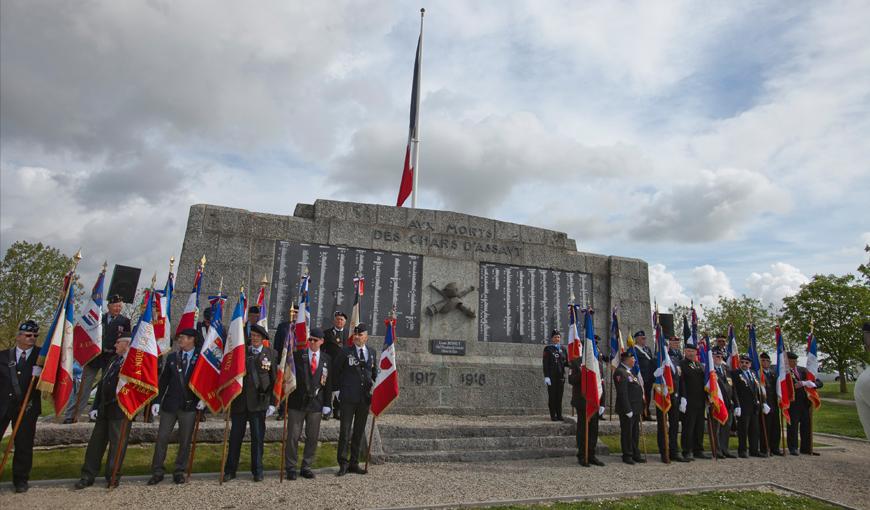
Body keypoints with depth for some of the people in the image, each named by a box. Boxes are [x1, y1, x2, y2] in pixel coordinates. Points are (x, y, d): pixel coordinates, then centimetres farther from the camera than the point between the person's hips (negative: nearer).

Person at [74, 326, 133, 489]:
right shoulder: (113, 360, 15)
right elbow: (102, 383, 17)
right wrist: (95, 407, 12)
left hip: (121, 410, -8)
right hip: (104, 409, 8)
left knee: (117, 444, 3)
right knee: (95, 442, 13)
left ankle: (113, 477, 15)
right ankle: (88, 476, 24)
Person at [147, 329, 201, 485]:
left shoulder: (201, 358, -3)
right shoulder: (172, 357, 7)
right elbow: (163, 380, 8)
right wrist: (157, 401, 2)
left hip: (189, 406, -3)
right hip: (170, 404, 3)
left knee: (185, 441, 6)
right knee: (161, 438, 6)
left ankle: (179, 472, 20)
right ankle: (157, 472, 19)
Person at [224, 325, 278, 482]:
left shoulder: (271, 354, 1)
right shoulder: (242, 351, 5)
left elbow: (274, 378, 0)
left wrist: (272, 402, -4)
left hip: (259, 402, -1)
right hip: (239, 401, 2)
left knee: (258, 438, 7)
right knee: (235, 436, 10)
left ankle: (257, 471, 21)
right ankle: (230, 470, 25)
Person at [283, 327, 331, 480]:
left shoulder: (327, 359, 5)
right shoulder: (298, 355, -3)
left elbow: (328, 383, 5)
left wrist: (326, 404, 2)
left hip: (316, 404, 2)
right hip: (297, 402, -2)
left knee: (313, 437, 9)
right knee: (293, 436, 3)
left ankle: (306, 467, 24)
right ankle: (290, 468, 18)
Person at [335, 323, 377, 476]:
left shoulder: (372, 352, 8)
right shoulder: (346, 351, -2)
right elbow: (337, 371, 3)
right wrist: (338, 389, -2)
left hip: (365, 397, 4)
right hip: (348, 397, -4)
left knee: (359, 431, 12)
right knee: (345, 430, -1)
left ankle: (354, 463, 23)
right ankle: (343, 463, 10)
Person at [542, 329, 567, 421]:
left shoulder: (563, 348, 12)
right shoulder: (547, 349, -1)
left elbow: (566, 362, 12)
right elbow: (545, 363, -7)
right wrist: (546, 376, -15)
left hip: (561, 376, 4)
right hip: (551, 376, -4)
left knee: (559, 396, 8)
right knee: (552, 396, 1)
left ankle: (559, 415, 16)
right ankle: (553, 415, 9)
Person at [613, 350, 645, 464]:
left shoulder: (630, 371, 16)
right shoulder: (620, 372, -17)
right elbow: (622, 393, -21)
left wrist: (639, 408, 18)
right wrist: (628, 410, -22)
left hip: (635, 409, 10)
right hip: (627, 409, -10)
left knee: (635, 432, 16)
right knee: (627, 432, 2)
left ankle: (635, 454, 27)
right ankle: (627, 455, 12)